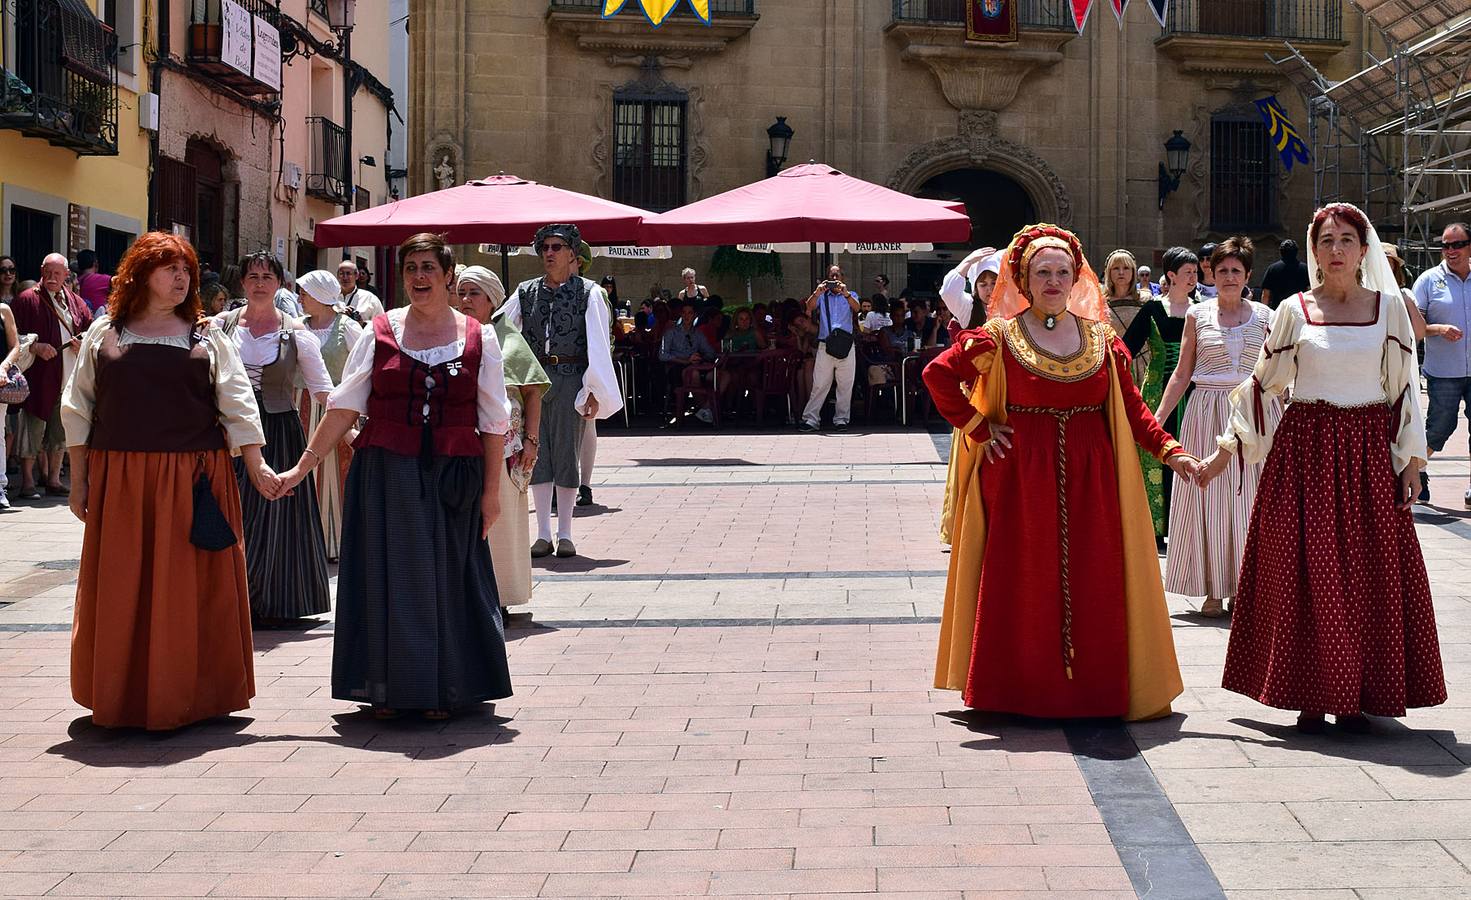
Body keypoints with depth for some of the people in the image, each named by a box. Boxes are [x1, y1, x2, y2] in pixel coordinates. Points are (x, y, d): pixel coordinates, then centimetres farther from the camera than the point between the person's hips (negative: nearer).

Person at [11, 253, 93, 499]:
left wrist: (83, 342, -1)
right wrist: (36, 347, -19)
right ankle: (28, 481, 4)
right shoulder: (27, 300, -2)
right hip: (38, 377, -5)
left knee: (60, 433, 9)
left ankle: (53, 479, 18)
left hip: (69, 379, 5)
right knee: (33, 430, -2)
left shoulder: (76, 303, 12)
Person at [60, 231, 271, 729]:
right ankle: (122, 698, 14)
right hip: (120, 480, 0)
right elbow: (79, 410, 9)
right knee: (121, 590, 4)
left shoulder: (206, 336, 8)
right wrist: (78, 481, 5)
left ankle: (187, 696, 11)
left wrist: (256, 465, -3)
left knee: (190, 589, 1)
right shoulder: (104, 333, 8)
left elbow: (237, 404, 6)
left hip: (193, 480, 0)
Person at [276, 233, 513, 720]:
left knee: (446, 577, 5)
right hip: (385, 475, 0)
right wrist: (302, 467, -1)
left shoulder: (479, 338, 3)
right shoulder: (379, 333, 4)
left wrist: (491, 490, -2)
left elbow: (494, 423, 2)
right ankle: (389, 689, 13)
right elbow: (342, 409, 3)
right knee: (388, 576, 3)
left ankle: (442, 690, 16)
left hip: (452, 478, 0)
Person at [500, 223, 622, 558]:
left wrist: (595, 390, -10)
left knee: (567, 452, 1)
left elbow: (598, 343, -5)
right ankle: (543, 534, 10)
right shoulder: (525, 292, 9)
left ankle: (565, 534, 9)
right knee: (537, 454, 4)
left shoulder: (589, 292, 0)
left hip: (570, 380, -3)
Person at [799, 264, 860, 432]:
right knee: (819, 384, -4)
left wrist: (846, 294, -26)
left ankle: (841, 419, 7)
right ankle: (811, 419, -5)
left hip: (846, 345, 0)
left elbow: (856, 308, -7)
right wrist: (816, 293, -25)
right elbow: (809, 307, -5)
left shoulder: (850, 295, 14)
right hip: (825, 345, 0)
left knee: (845, 385, 1)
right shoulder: (822, 296, 15)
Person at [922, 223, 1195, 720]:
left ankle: (1094, 688, 9)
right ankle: (1021, 692, 7)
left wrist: (1171, 451, -3)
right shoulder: (999, 337, 0)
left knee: (1093, 583, 1)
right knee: (1024, 583, -2)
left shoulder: (1101, 338, 9)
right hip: (1021, 478, -2)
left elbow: (1132, 407, 8)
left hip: (1091, 479, 3)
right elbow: (938, 374, 0)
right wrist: (977, 428, -3)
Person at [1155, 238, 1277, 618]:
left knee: (1250, 499, 2)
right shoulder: (1198, 315, 6)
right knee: (1207, 497, 0)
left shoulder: (1264, 316, 7)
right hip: (1208, 412, 0)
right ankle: (1214, 591, 7)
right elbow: (1182, 374, 6)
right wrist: (1157, 418, -1)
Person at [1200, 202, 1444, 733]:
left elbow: (1404, 385, 8)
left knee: (1370, 574, 0)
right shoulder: (1294, 310, 3)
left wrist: (1411, 459, 4)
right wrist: (1225, 451, 4)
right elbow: (1262, 384, 7)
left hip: (1368, 452, 1)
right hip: (1305, 448, -1)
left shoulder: (1388, 306, 6)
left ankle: (1357, 697, 10)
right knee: (1305, 573, -2)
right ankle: (1312, 695, 6)